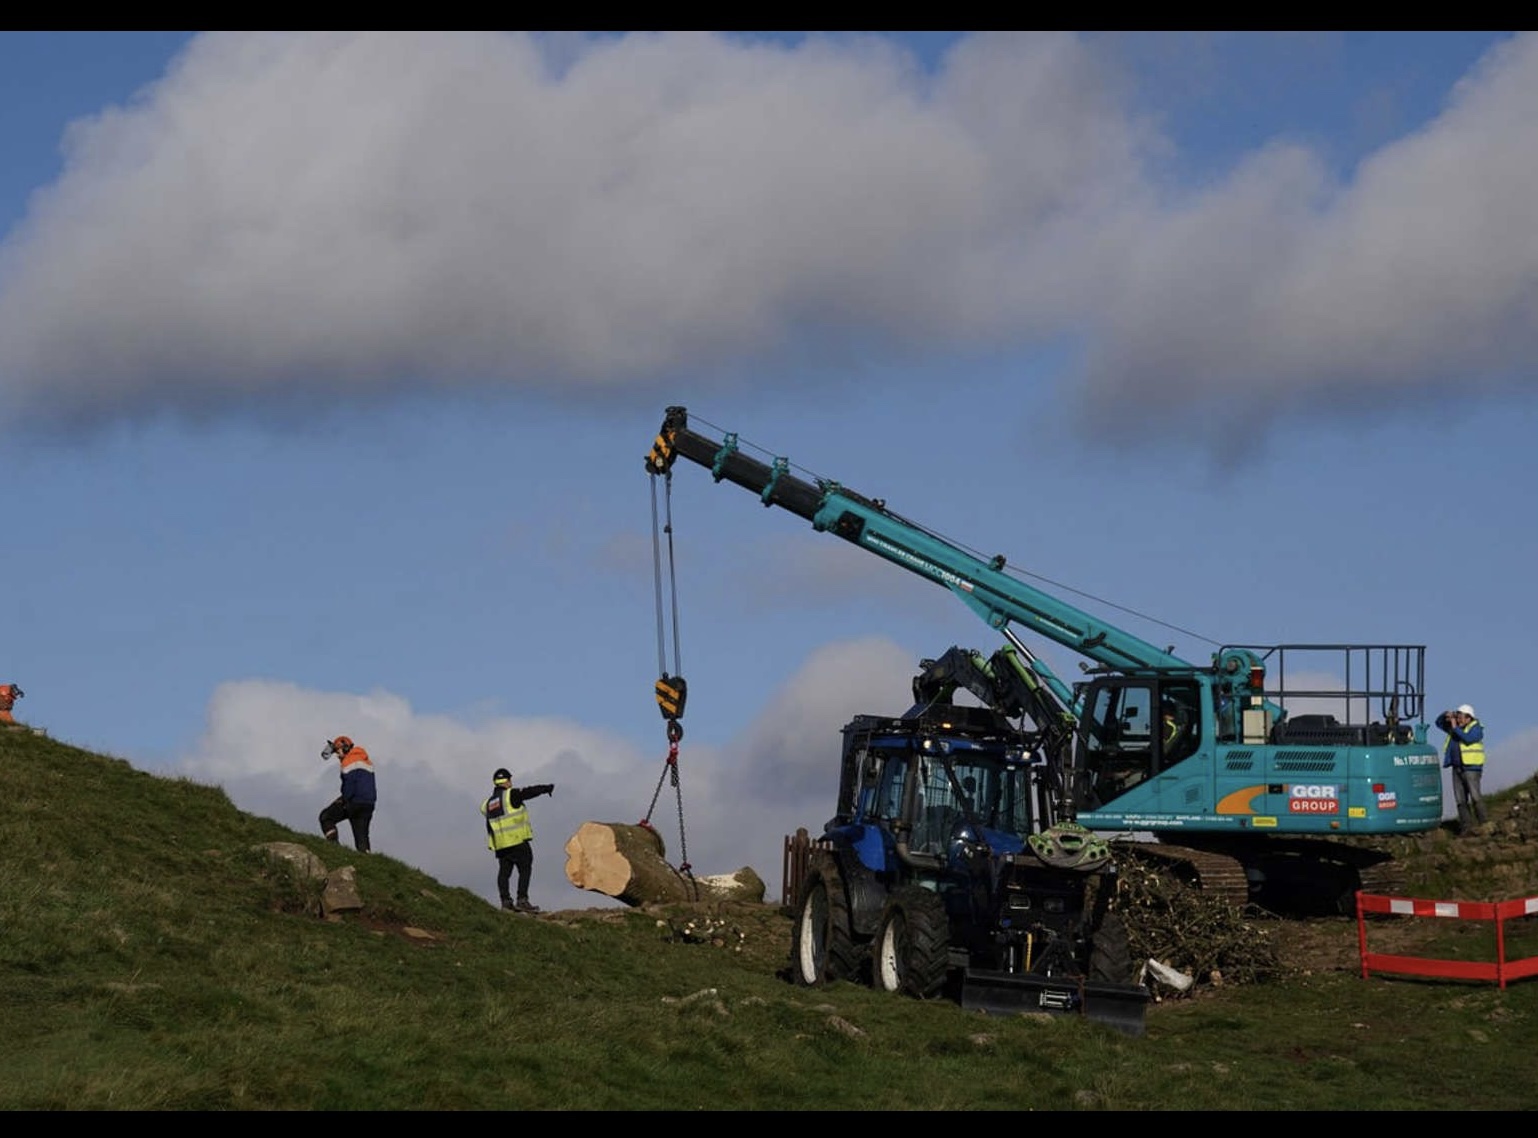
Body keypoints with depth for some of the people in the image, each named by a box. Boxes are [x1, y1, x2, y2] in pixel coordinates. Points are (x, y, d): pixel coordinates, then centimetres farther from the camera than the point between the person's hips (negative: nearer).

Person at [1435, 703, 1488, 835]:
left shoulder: (1476, 728, -7)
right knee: (1460, 799, 2)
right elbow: (1439, 723, 23)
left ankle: (1483, 823, -9)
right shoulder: (1455, 726, 14)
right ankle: (1466, 825, 1)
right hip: (1457, 768, 7)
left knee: (1475, 797, -13)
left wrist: (1455, 728, -19)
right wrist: (1445, 715, 3)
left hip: (1471, 769, -7)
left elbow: (1468, 738, -25)